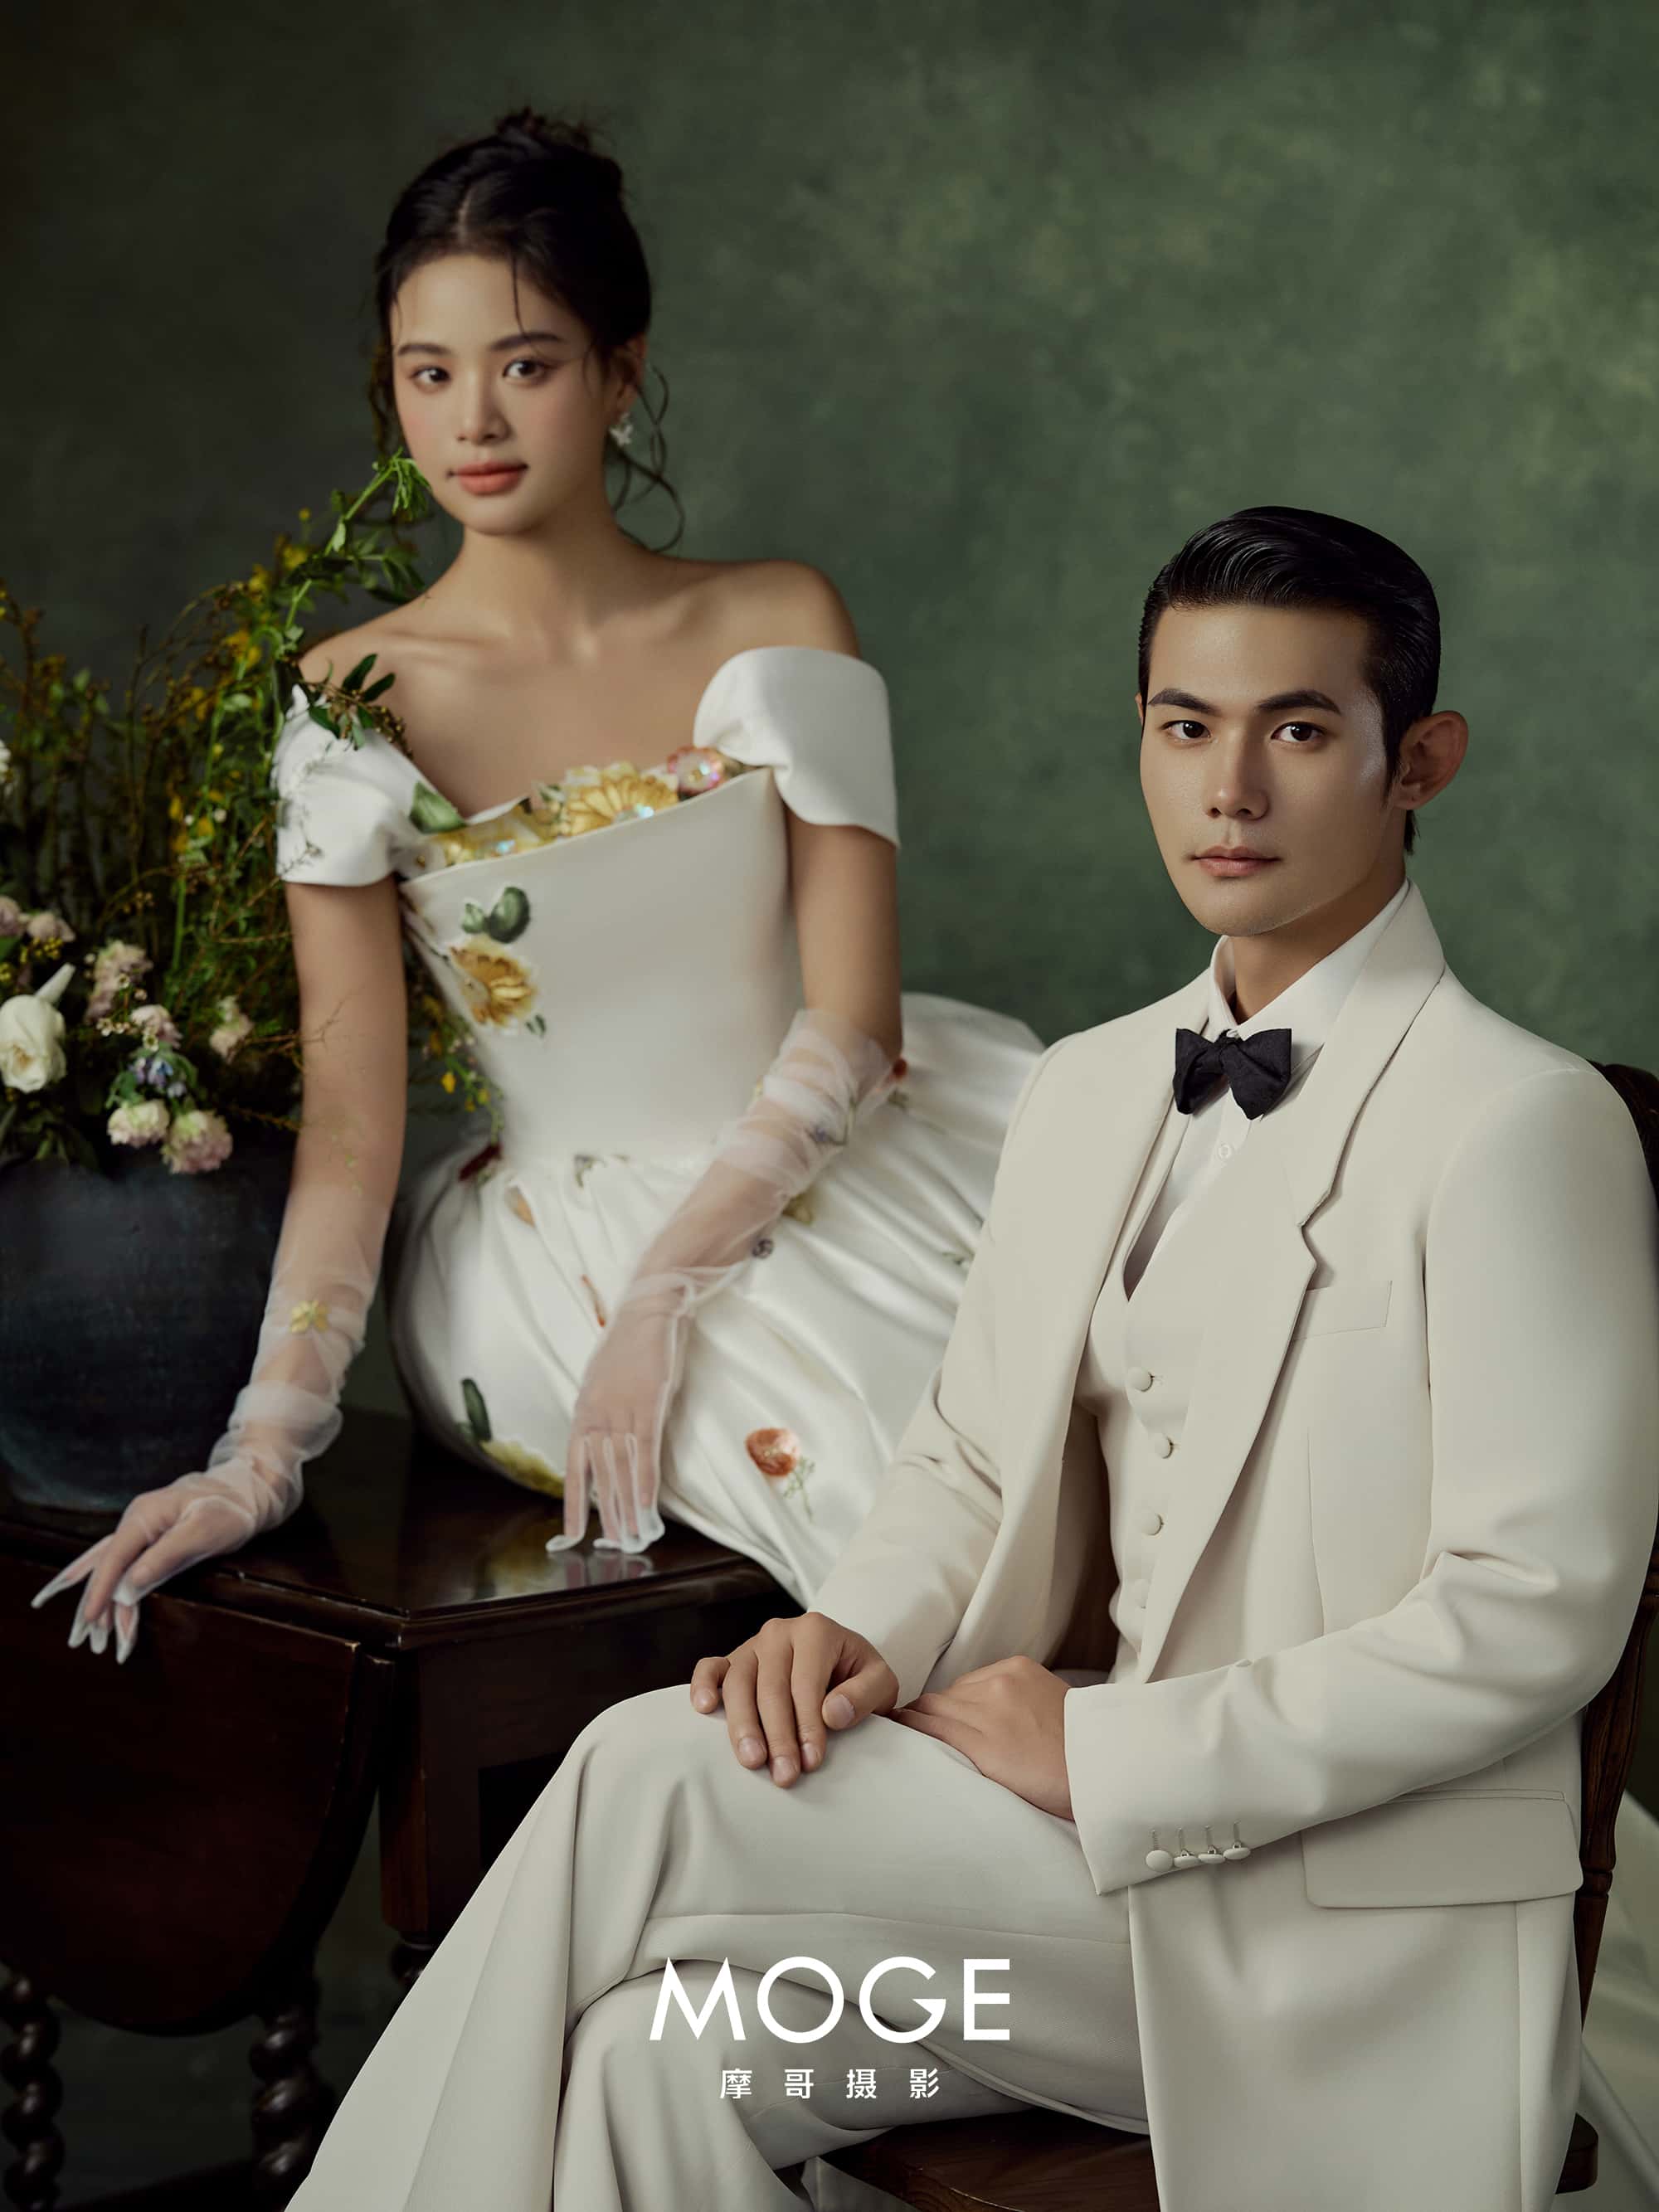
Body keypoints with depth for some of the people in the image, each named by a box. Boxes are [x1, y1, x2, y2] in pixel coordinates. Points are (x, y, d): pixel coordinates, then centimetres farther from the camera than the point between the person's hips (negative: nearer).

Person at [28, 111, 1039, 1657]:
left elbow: (851, 1022, -6)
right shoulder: (355, 706, -4)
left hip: (829, 1177, 3)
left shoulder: (778, 629, 0)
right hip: (566, 1233, -2)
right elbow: (350, 1123, -6)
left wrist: (661, 1299, -17)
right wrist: (262, 1453, -15)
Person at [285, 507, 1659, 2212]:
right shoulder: (1086, 1093, 12)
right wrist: (859, 1631, -7)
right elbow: (971, 1458, 16)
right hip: (1104, 1816, 6)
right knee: (659, 2048, -20)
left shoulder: (1521, 1123, -13)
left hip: (1340, 1923, -6)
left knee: (644, 1783, -20)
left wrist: (1106, 1750, -17)